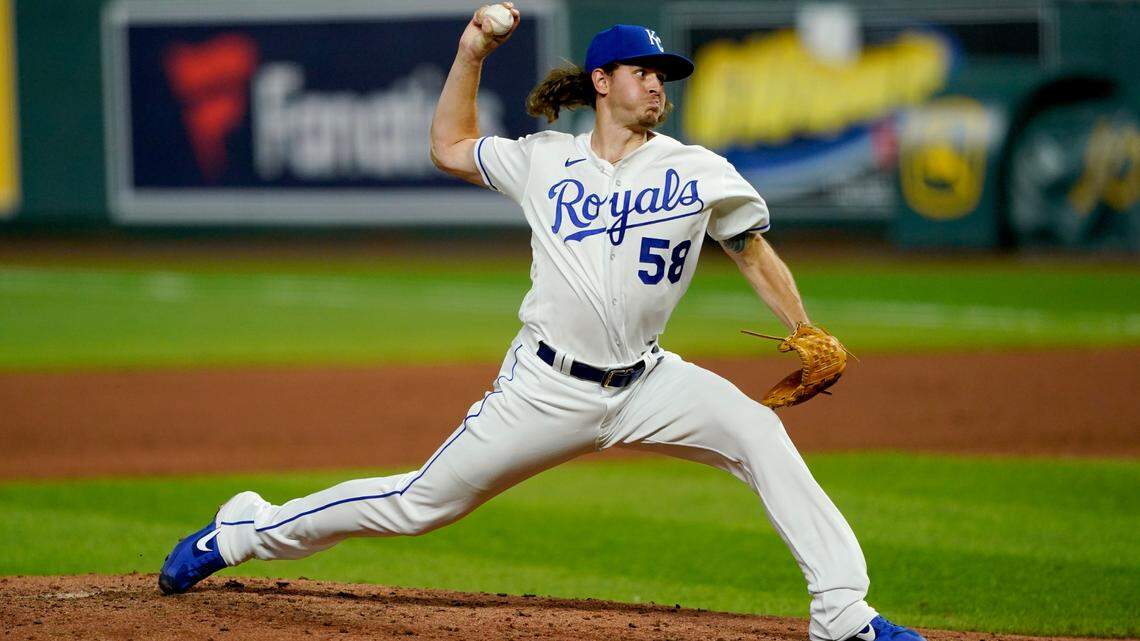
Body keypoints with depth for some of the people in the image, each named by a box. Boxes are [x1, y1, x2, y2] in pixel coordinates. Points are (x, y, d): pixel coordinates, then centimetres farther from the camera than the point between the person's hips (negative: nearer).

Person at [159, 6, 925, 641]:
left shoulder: (698, 174, 1)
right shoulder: (544, 161, 5)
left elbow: (757, 254, 6)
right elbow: (450, 147, 19)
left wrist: (807, 340, -8)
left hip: (645, 384, 1)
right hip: (547, 387, -1)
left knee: (760, 434, -23)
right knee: (422, 503, 3)